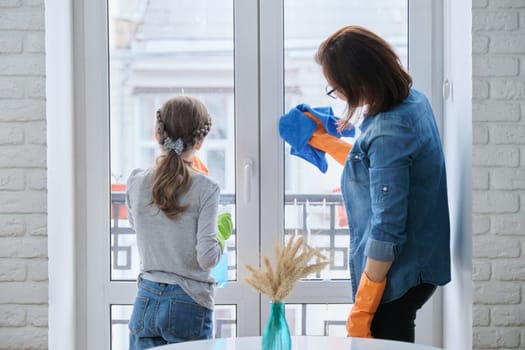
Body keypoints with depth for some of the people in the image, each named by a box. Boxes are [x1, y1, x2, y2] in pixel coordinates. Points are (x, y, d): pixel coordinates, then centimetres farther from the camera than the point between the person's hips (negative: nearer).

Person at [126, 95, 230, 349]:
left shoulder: (136, 183, -1)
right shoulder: (205, 189, -11)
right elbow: (207, 258, -15)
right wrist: (221, 239, 7)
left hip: (145, 301, 3)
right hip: (189, 305, -3)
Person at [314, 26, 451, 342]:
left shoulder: (388, 134, -29)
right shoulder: (412, 99, 0)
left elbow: (387, 231, -26)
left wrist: (361, 309, -19)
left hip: (395, 274, -10)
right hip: (417, 263, 10)